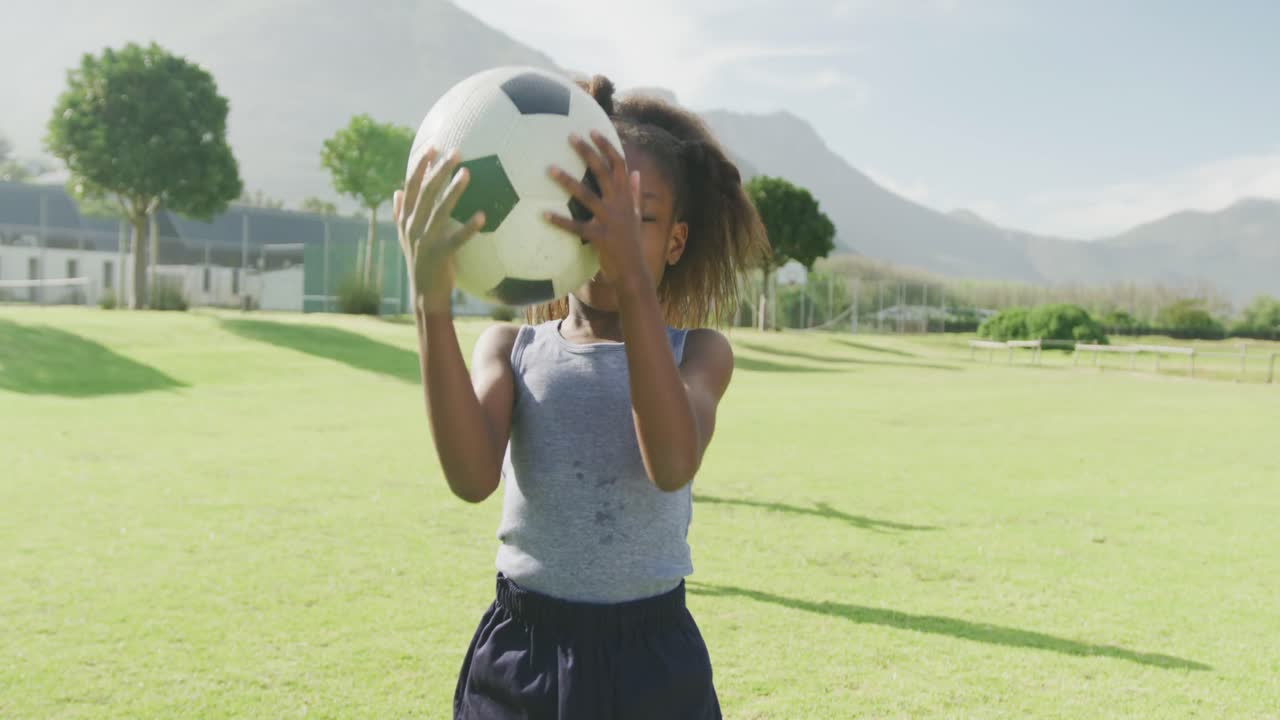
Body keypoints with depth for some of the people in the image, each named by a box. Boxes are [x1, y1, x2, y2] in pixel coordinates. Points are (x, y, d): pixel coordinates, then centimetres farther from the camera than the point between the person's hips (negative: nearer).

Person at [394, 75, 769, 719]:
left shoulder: (698, 353, -2)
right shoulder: (510, 347, 0)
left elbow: (672, 467, -24)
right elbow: (472, 477, -19)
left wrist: (635, 280, -33)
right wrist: (431, 303, -31)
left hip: (653, 661, 0)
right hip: (522, 652, 1)